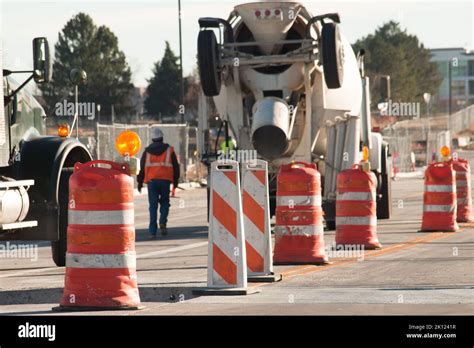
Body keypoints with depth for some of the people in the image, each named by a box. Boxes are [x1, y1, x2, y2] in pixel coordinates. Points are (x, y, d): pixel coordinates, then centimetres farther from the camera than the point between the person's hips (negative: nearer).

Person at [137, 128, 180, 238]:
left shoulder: (147, 151, 8)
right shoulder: (169, 150, 6)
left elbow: (142, 167, 9)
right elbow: (175, 167, 6)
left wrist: (140, 182, 17)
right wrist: (175, 182, 14)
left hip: (151, 180, 1)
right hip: (165, 180, -1)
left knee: (153, 205, 3)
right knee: (164, 202, 14)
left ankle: (153, 231, -2)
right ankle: (163, 222, -9)